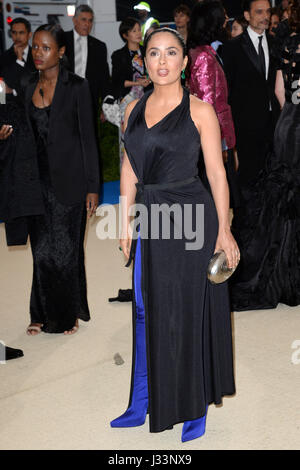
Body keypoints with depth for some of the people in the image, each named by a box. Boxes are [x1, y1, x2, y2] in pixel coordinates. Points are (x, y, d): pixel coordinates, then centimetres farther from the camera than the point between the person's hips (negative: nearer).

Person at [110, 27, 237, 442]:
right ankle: (142, 406, 24)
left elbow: (216, 172, -6)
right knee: (146, 310, 10)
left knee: (189, 314, 5)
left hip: (191, 216, -5)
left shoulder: (200, 111, -6)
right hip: (151, 220, 5)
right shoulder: (134, 110, 8)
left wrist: (224, 231, -8)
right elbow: (129, 171, 12)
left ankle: (196, 409, 22)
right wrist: (126, 225, 9)